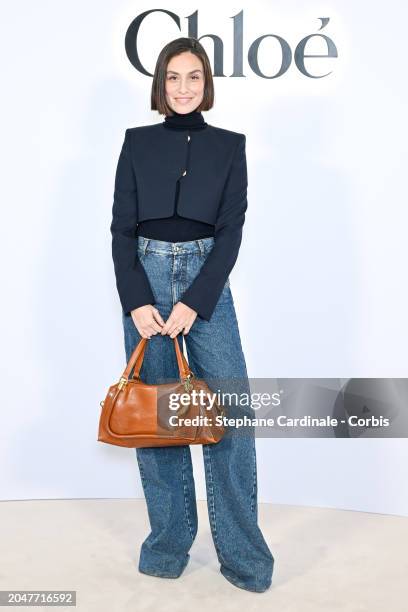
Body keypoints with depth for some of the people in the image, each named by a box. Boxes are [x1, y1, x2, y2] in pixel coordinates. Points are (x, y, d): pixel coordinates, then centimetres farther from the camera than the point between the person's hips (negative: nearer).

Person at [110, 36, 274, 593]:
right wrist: (137, 301, -9)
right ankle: (168, 545, 19)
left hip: (207, 280, 0)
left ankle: (243, 554, 9)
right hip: (146, 279, 1)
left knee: (231, 413, -5)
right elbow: (122, 227, 2)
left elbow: (231, 230, -1)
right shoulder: (138, 142, 7)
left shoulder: (229, 145, 6)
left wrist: (194, 302, -11)